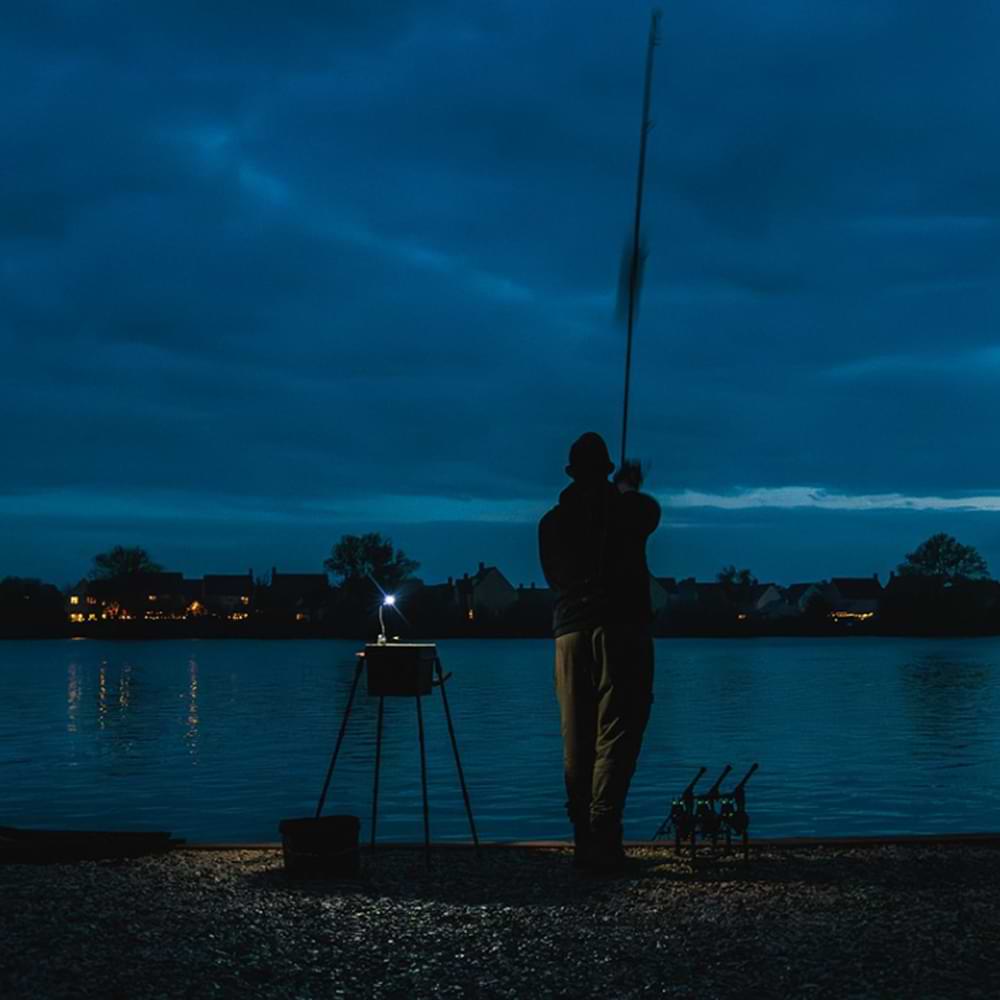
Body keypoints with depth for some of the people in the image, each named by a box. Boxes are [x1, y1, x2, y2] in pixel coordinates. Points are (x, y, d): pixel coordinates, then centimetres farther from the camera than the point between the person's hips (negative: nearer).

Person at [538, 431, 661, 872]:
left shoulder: (551, 522, 9)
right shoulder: (629, 508, 2)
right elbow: (650, 513, 25)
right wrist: (628, 487, 45)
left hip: (569, 633, 4)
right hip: (622, 628, -3)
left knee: (576, 741, 8)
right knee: (616, 734, -7)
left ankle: (584, 839, 8)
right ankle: (602, 835, -18)